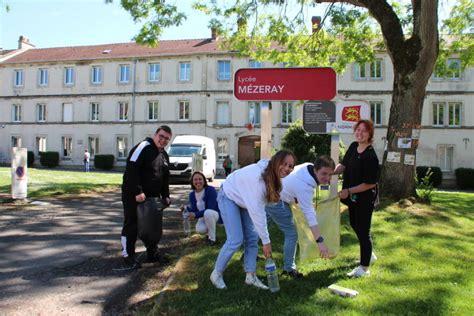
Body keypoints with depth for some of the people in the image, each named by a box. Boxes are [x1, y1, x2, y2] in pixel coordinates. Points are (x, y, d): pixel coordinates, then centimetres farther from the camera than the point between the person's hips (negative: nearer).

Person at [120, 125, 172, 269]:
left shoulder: (164, 155, 13)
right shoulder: (143, 147, -15)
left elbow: (165, 178, 19)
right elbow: (131, 170, -23)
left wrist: (165, 196, 9)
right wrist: (138, 192, -26)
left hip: (152, 196, 8)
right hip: (133, 195, -8)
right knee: (131, 225, 0)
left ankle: (153, 253, 27)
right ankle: (128, 255, 13)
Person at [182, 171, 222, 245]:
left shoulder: (210, 190, -23)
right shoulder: (192, 195, -4)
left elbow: (210, 208, -27)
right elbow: (194, 210, -4)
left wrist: (196, 215, -35)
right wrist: (186, 208, -25)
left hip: (215, 214, -4)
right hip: (204, 217, 4)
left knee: (208, 213, -39)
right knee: (199, 229, -29)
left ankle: (212, 238, -19)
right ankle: (210, 232, 10)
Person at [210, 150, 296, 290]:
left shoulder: (273, 175, -14)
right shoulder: (258, 178, -39)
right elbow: (257, 212, -36)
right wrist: (266, 241, -29)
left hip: (244, 199, 8)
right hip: (229, 197, -8)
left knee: (252, 238, 3)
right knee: (235, 240, -11)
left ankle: (250, 276, 13)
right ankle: (217, 273, 8)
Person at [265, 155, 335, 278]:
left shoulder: (308, 166, -10)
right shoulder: (304, 187, -33)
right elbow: (309, 215, -36)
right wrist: (320, 241, -37)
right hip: (275, 201, -10)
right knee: (291, 233, -5)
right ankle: (289, 268, 5)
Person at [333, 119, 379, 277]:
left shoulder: (370, 156, -24)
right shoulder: (353, 146, 0)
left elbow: (370, 183, -22)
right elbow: (343, 165, 3)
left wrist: (348, 191, -22)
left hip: (365, 198, -9)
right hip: (353, 197, 9)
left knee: (363, 230, 2)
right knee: (354, 225, 23)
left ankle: (364, 268, 18)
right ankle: (369, 255, 46)